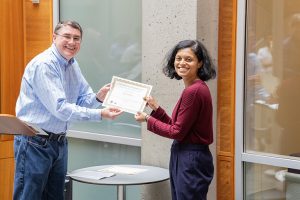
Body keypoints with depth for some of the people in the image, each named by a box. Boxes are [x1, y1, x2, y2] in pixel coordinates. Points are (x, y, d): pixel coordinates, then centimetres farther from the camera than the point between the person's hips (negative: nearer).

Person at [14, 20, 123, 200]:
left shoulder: (72, 65, 10)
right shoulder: (43, 65, -18)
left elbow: (82, 100, 10)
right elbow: (59, 108, -25)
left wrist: (98, 98, -13)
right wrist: (100, 114, -27)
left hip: (60, 142, 9)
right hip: (35, 143, -9)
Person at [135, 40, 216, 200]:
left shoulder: (193, 91, -20)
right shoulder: (194, 89, 10)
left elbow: (177, 132, -16)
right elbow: (177, 126, 12)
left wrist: (148, 119, -4)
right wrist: (156, 108, 12)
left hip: (191, 161, -10)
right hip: (185, 158, 10)